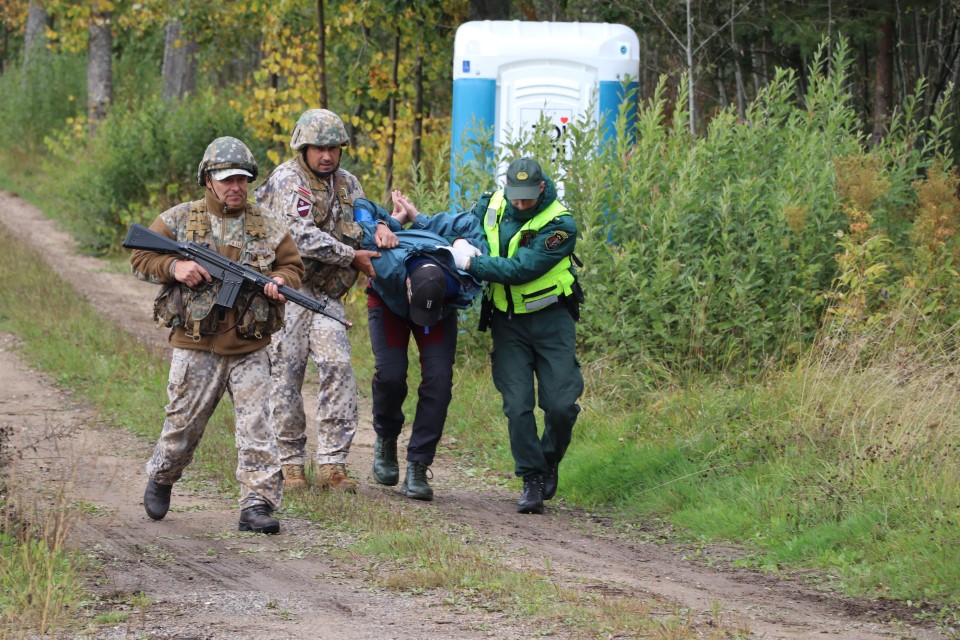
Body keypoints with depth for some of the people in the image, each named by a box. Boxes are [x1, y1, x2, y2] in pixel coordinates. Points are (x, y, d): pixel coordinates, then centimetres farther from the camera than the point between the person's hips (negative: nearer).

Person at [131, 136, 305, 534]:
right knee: (184, 423, 8)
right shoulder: (178, 220, 1)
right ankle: (160, 479, 35)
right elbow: (141, 258, 5)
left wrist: (280, 281, -10)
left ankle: (257, 505, -6)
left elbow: (293, 266, 13)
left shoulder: (267, 227, 6)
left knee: (255, 425, -7)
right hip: (195, 346, -1)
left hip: (249, 348, 1)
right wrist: (174, 267, -14)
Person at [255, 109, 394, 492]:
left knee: (337, 367, -8)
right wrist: (351, 256, -19)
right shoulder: (287, 181, -10)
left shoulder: (346, 183, 13)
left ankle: (333, 464, -7)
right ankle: (290, 464, 5)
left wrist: (378, 227, -5)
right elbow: (301, 236, -20)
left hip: (326, 293, 6)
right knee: (286, 373, -4)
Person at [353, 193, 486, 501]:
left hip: (442, 307, 1)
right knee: (391, 373, -21)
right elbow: (361, 210, -29)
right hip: (388, 302, -1)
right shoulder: (387, 264, -45)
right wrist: (393, 223, -15)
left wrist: (417, 219, -14)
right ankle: (385, 440, 9)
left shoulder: (465, 284, -37)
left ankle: (418, 469, -12)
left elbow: (469, 224, -17)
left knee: (438, 378, -17)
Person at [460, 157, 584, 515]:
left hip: (551, 320, -3)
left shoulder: (560, 226, -18)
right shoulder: (492, 205, -2)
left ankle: (549, 462, 21)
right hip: (508, 322, 3)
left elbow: (520, 269, -26)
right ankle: (532, 480, 3)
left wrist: (471, 263, -29)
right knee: (517, 404, -7)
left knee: (561, 405, -7)